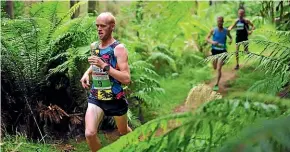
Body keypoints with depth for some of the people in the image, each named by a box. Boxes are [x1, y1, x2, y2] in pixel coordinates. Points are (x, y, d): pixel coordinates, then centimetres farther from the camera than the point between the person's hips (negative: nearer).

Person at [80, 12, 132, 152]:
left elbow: (126, 79, -23)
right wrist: (87, 73, 4)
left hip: (115, 99, -3)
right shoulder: (94, 46, 2)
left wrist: (104, 66, -30)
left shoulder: (119, 48, -16)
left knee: (124, 132, 20)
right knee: (89, 134, -18)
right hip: (95, 97, 3)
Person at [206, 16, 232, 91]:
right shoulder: (213, 30, -5)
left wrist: (230, 40, -9)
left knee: (219, 69, -12)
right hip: (214, 50, 2)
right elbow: (207, 38, -3)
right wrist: (212, 42, -23)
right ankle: (222, 62, 56)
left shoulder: (226, 31, -3)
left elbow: (230, 37, 15)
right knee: (215, 68, 19)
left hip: (222, 51, -2)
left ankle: (217, 85, -2)